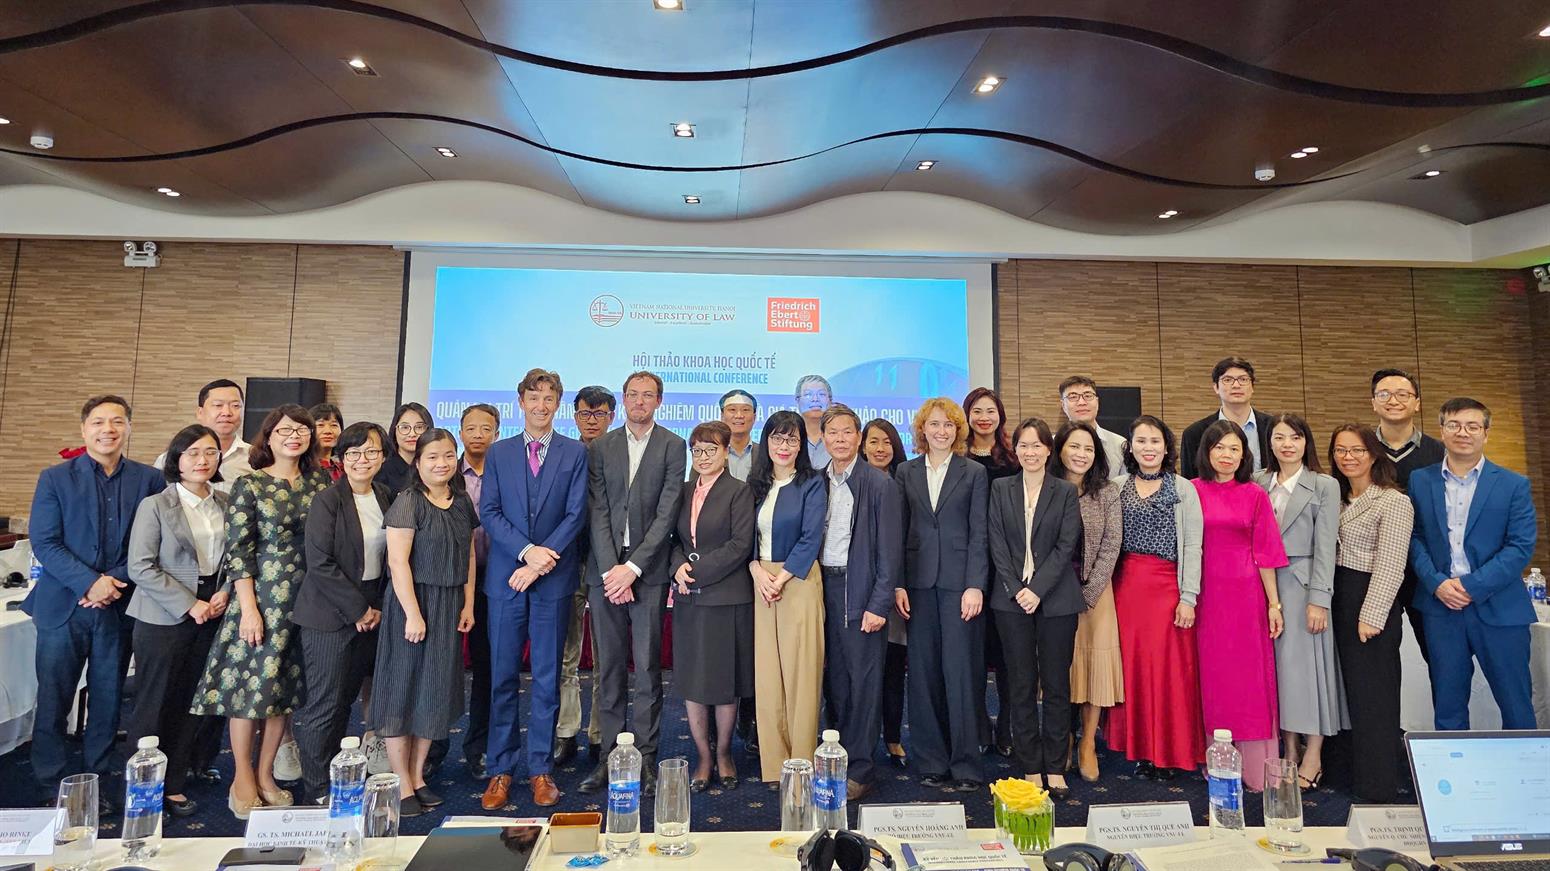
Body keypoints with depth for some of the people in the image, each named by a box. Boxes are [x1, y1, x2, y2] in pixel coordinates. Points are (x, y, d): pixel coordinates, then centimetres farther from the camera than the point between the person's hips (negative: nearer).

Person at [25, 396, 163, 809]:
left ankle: (97, 780, 25)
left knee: (107, 699, 11)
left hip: (119, 608, 1)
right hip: (63, 606, -1)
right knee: (52, 700, 7)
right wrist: (89, 583, -17)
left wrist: (116, 581, -14)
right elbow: (43, 542, -6)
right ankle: (50, 786, 22)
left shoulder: (149, 480, 1)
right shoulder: (55, 478, 0)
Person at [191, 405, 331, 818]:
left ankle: (265, 775, 24)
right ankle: (243, 780, 20)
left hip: (306, 601, 4)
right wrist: (248, 608, -12)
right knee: (249, 683, 3)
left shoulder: (319, 484, 7)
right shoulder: (249, 486, -4)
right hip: (262, 598, -4)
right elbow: (237, 551, -7)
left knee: (285, 688, 10)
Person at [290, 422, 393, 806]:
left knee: (346, 700, 14)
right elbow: (320, 564, -15)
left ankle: (334, 778, 27)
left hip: (370, 612, 6)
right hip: (330, 615, -5)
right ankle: (316, 791, 14)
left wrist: (378, 607, 5)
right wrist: (358, 609, -12)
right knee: (324, 704, 1)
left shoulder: (386, 497, 7)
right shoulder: (327, 501, -11)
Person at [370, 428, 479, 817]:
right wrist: (413, 613, -18)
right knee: (404, 688, 3)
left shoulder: (462, 503, 8)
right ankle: (401, 785, 16)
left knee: (436, 690, 12)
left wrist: (468, 604, 6)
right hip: (413, 601, -6)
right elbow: (398, 561, -16)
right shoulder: (408, 502, -11)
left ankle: (418, 777, 26)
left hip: (450, 606, 6)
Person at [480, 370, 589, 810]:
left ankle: (540, 768, 18)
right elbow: (488, 512, 1)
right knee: (503, 677, 7)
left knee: (547, 677, 7)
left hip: (553, 578, -1)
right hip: (506, 578, 1)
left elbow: (576, 514, -3)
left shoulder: (575, 453, 3)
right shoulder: (499, 452, 8)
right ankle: (501, 769, 19)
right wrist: (527, 550, -13)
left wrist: (543, 558, -13)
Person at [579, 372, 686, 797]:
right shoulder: (600, 448, 10)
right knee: (608, 668, 8)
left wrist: (633, 567, -11)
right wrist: (610, 568, -8)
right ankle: (609, 754, 18)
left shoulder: (673, 446, 2)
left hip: (648, 570, -2)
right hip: (605, 569, 3)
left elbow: (667, 513, -5)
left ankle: (645, 758, 11)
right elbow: (598, 512, 3)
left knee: (647, 667, 1)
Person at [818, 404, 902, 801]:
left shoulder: (879, 483, -6)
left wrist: (879, 604, -13)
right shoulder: (817, 482, 9)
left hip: (861, 589, -5)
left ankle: (861, 768, 13)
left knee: (864, 679, 2)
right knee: (834, 677, 12)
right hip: (825, 586, 5)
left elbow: (890, 549, -8)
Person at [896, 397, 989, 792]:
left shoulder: (974, 473, 4)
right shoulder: (906, 472, 9)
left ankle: (965, 765, 10)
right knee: (923, 672, 6)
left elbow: (978, 533, -1)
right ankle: (933, 762, 18)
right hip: (919, 582, 3)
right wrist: (897, 584, 0)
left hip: (959, 581, -2)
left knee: (960, 670, -2)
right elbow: (899, 530, 7)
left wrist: (975, 585, -9)